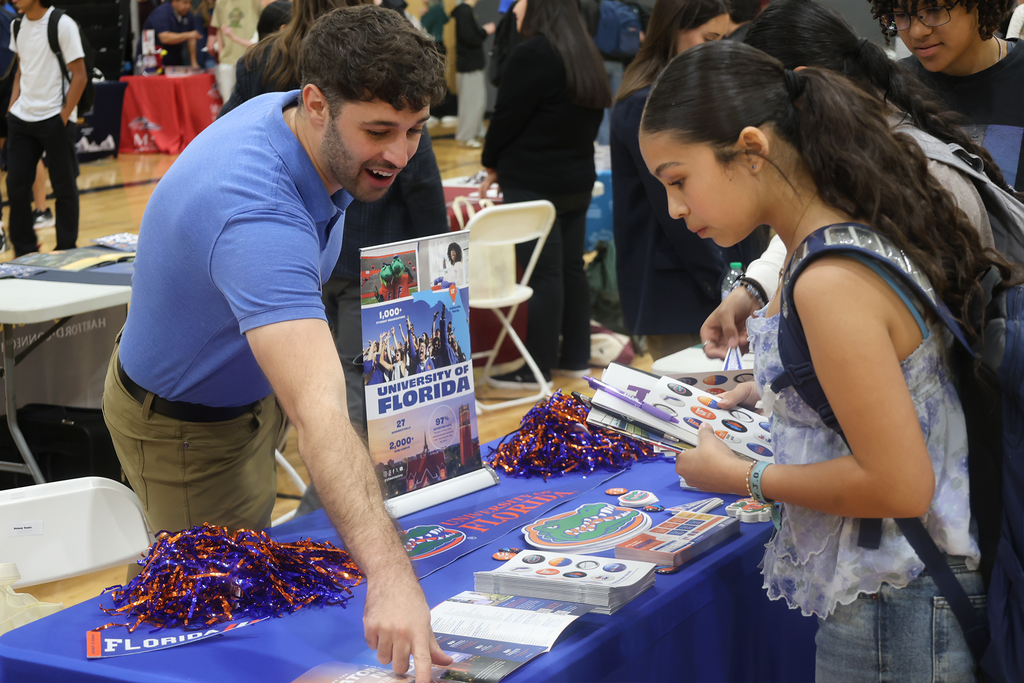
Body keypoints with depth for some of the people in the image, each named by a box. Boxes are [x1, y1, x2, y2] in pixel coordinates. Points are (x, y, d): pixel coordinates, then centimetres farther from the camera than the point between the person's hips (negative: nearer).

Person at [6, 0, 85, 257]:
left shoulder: (62, 25, -11)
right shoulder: (18, 26, 7)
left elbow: (79, 76, -10)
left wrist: (64, 117, -13)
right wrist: (13, 105, 7)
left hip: (54, 118, -6)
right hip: (22, 118, 6)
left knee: (64, 187, 4)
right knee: (16, 185, 5)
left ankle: (67, 252, 16)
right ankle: (24, 252, 18)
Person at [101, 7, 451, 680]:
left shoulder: (287, 116, -15)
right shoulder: (255, 214, -44)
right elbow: (318, 415, -56)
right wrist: (389, 577, -65)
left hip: (252, 390, 8)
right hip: (187, 428, -8)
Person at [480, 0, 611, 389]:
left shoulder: (532, 54, -15)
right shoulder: (585, 55, 11)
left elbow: (507, 116, -12)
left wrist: (492, 162, 4)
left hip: (533, 184, -8)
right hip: (577, 180, 8)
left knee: (543, 273, -5)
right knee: (572, 268, 13)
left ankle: (538, 370, 0)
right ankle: (576, 358, 20)